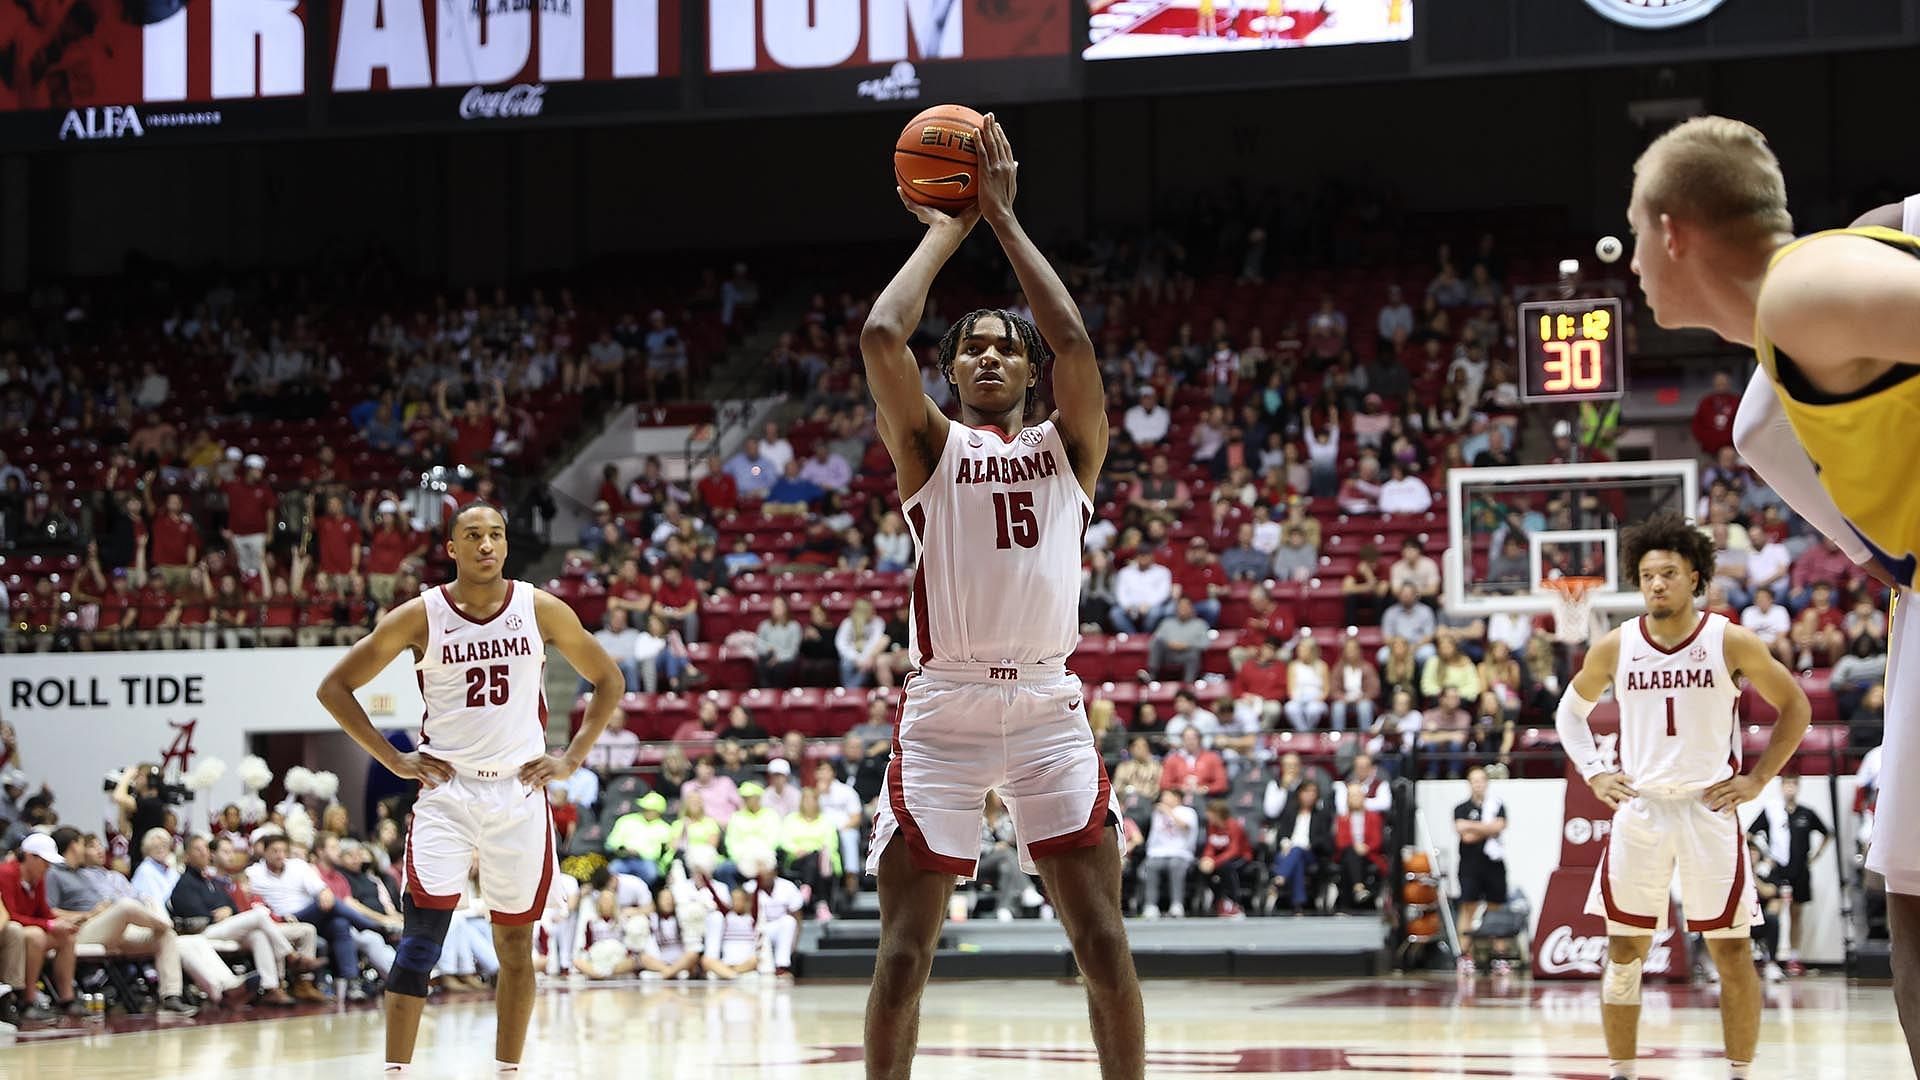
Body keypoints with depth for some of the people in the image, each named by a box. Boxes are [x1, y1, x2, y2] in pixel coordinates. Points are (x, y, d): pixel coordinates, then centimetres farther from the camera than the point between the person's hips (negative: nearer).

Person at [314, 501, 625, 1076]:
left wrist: (572, 758, 3)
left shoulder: (541, 609, -1)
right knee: (422, 932, -14)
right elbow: (335, 687, 2)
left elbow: (609, 681, 11)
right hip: (446, 792, -2)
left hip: (520, 793, 2)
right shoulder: (420, 616, -5)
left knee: (515, 943, 8)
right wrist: (393, 759, -4)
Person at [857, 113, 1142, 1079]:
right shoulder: (930, 446, 8)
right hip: (942, 708, -1)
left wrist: (1004, 219, 0)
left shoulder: (1067, 445, 11)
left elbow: (1074, 340, -6)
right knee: (905, 949, -2)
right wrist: (948, 229, 4)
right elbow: (880, 337, -8)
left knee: (1103, 941, -2)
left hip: (1048, 705, 1)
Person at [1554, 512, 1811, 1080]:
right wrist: (1594, 772, 4)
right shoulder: (1615, 647, 0)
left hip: (1710, 807, -2)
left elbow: (1795, 707, 4)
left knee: (1732, 952, -1)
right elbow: (1571, 709, 17)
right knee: (1624, 950, 4)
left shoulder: (1732, 643, -6)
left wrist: (1756, 779, -2)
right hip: (1638, 809, 2)